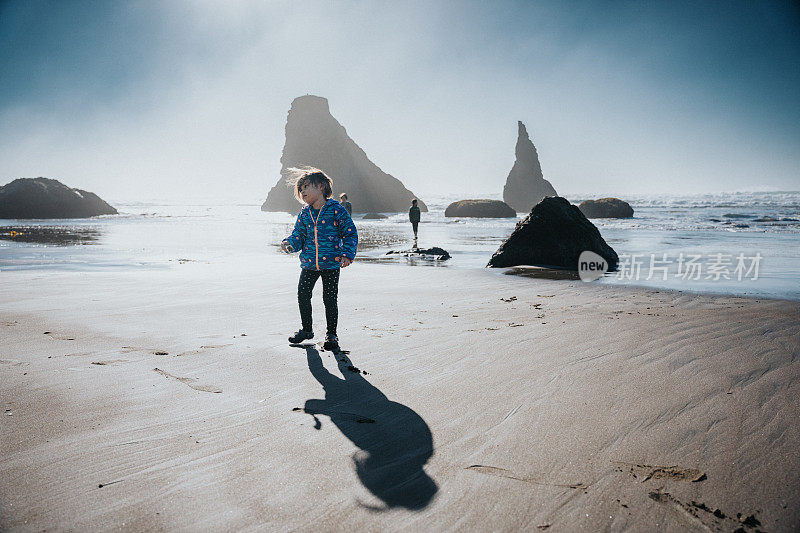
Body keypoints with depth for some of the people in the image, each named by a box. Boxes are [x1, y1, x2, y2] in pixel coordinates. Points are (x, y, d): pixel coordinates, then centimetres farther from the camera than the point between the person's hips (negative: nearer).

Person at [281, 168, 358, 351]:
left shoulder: (336, 210, -5)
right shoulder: (304, 214, 10)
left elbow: (350, 233, -4)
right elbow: (299, 235, 13)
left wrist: (346, 254, -14)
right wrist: (289, 243, -9)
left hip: (331, 263, -5)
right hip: (309, 264, 5)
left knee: (330, 299, -1)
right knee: (303, 295, 8)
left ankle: (331, 335, 15)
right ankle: (306, 329, 29)